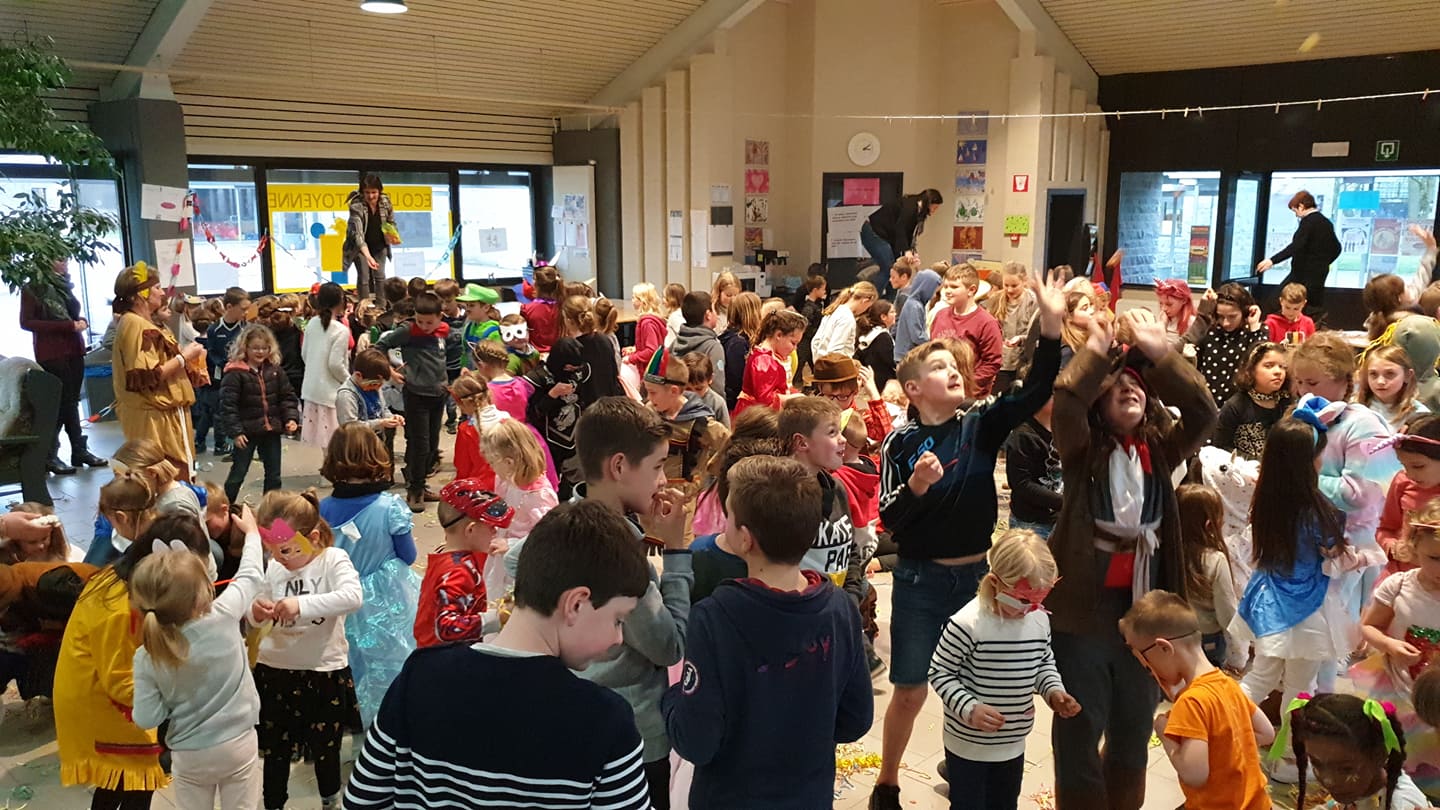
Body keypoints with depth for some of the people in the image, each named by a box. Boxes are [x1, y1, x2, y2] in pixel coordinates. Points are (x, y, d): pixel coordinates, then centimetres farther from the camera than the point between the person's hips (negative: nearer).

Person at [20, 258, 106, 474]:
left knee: (71, 401, 9)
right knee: (59, 402, -7)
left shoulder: (64, 285, 14)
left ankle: (79, 450, 13)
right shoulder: (33, 288, -6)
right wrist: (68, 326, -17)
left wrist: (80, 322, 0)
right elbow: (26, 322, -12)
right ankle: (49, 455, 0)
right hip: (51, 354, -6)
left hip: (73, 350, 6)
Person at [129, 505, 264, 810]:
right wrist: (252, 532, 12)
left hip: (189, 756, 1)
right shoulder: (223, 617, -22)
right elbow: (250, 576, -4)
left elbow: (146, 719, -15)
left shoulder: (147, 658, -18)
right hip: (239, 745, 0)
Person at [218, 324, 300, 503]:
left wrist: (291, 417, -6)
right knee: (238, 473, 5)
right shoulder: (235, 373, -11)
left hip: (272, 430, 5)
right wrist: (235, 431, -18)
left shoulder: (275, 370, 3)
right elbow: (228, 404, -14)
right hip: (247, 431, -5)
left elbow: (287, 396, 8)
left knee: (273, 475, 11)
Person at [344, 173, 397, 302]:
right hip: (360, 246, -3)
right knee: (364, 277, -8)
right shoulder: (356, 206, -30)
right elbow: (358, 233, -38)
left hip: (379, 245, 3)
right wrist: (368, 256, -50)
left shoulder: (386, 202, -17)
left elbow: (391, 223, 2)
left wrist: (394, 236, -20)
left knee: (380, 276, 2)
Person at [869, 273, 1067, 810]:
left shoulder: (981, 423, -3)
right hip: (921, 580, -3)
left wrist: (1051, 328, -29)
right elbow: (889, 521, -13)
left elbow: (1036, 392, -18)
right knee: (910, 690, 4)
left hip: (976, 574, 3)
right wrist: (914, 488, -32)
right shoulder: (901, 443, -10)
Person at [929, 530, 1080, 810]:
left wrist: (1054, 691, -7)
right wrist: (969, 708, -28)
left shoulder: (1040, 620, -6)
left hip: (1014, 743, 6)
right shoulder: (968, 624, -25)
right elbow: (939, 673, -17)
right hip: (969, 745, -6)